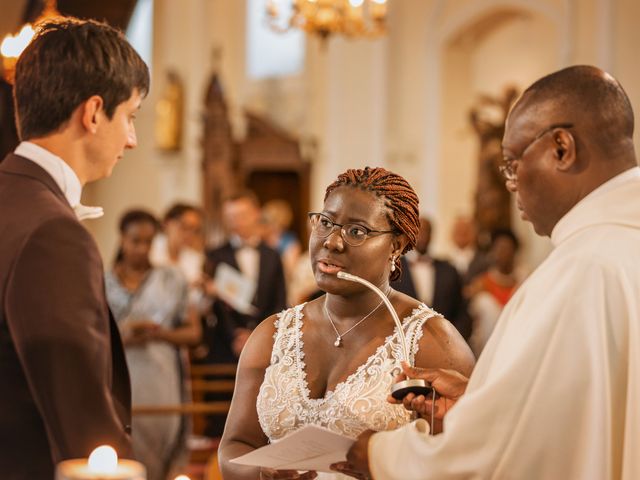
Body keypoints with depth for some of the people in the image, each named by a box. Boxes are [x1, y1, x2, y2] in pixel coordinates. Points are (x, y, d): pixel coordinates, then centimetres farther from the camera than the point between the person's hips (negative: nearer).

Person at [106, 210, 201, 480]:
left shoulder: (172, 280, 9)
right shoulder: (103, 284, 6)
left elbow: (193, 333, 6)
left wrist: (161, 334, -12)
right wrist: (121, 336, -14)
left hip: (162, 384, 1)